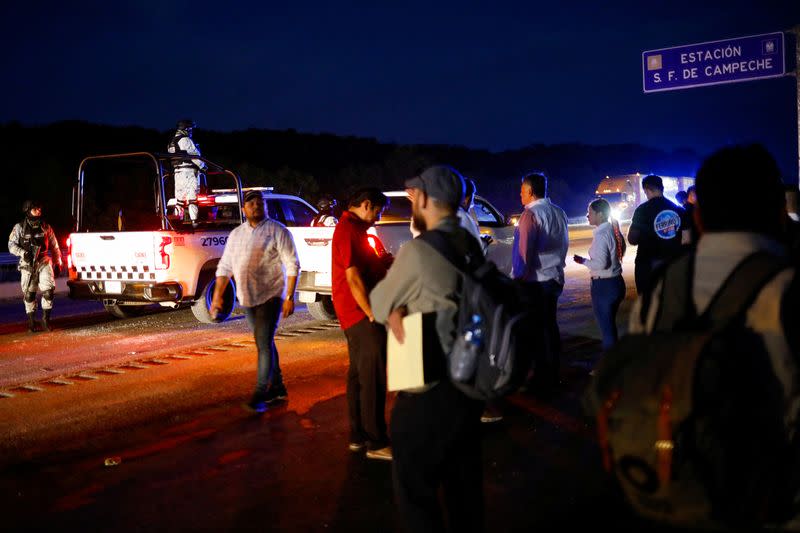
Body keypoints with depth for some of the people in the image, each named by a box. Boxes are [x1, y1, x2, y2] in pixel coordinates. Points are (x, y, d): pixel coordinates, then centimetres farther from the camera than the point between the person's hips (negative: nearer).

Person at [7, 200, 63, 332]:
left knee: (49, 289, -13)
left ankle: (46, 318, 0)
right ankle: (31, 321, 15)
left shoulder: (45, 227, 7)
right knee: (29, 293, 3)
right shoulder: (19, 227, 0)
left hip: (44, 262, 1)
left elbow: (54, 246, 13)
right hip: (27, 264, -1)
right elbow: (11, 245, 0)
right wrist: (23, 253, -17)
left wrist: (57, 262, 13)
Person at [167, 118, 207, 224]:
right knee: (192, 196, -10)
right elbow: (194, 155, -12)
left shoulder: (171, 143, 19)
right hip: (189, 170, -9)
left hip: (177, 171, 9)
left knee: (179, 196, 9)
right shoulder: (185, 140, -9)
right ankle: (194, 220, -14)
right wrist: (202, 166, -1)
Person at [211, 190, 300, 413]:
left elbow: (292, 265, -11)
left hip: (271, 296, -6)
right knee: (265, 342, 15)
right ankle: (277, 388, 27)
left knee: (264, 344, -11)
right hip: (248, 298, 6)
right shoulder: (236, 234, 10)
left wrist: (290, 297, -17)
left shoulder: (277, 231, -8)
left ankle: (260, 395, -7)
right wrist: (218, 295, 7)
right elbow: (224, 267, 14)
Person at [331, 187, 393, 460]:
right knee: (373, 377, -8)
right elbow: (353, 277, -21)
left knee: (359, 374, 14)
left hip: (357, 314, 11)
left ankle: (358, 436, 21)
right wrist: (372, 314, -20)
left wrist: (386, 262, 11)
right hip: (361, 314, -11)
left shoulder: (352, 227, 18)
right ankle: (376, 442, -4)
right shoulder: (348, 229, -16)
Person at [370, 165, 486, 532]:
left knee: (415, 488, 7)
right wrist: (402, 308, -7)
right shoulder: (471, 245, 4)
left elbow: (378, 305, -6)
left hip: (428, 392, -7)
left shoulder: (417, 250, -18)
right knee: (464, 480, 21)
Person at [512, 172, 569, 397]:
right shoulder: (559, 213, 9)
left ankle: (542, 382, 5)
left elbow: (524, 251, -18)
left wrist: (518, 277, -12)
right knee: (550, 326, 16)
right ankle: (552, 377, 25)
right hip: (554, 278, 8)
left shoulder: (531, 214, -15)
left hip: (534, 280, -8)